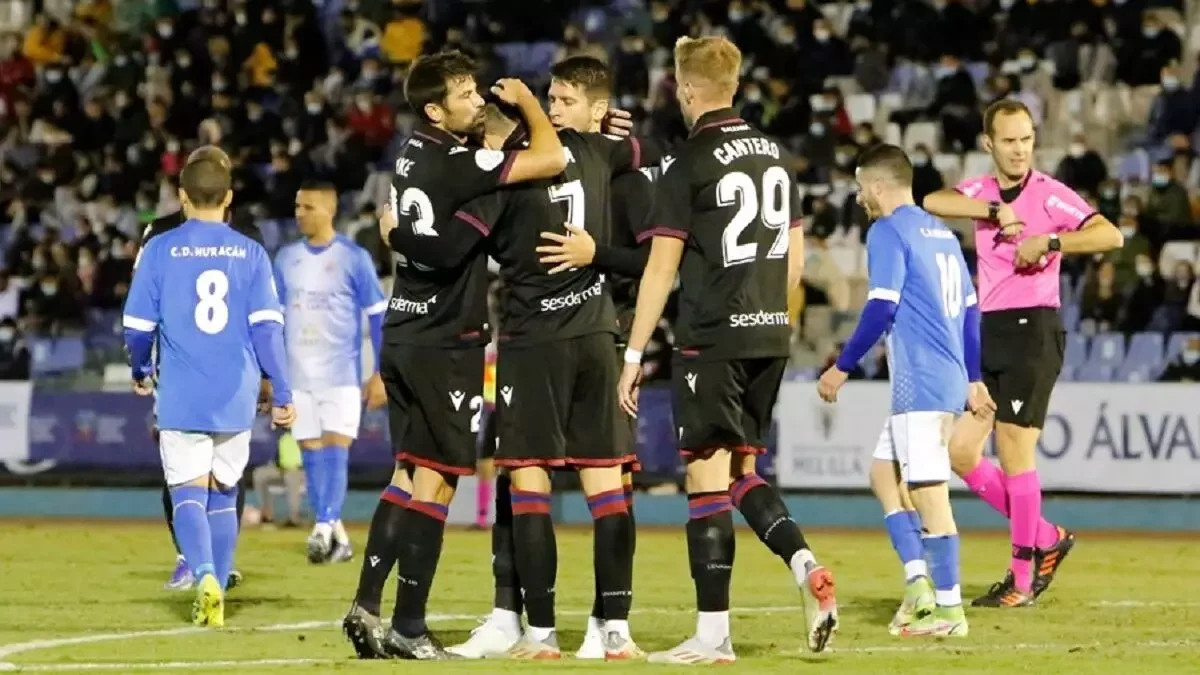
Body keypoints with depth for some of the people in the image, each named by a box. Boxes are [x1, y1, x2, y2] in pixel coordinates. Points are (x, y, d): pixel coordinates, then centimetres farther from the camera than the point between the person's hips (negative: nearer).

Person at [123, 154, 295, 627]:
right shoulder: (251, 253, 2)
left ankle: (205, 576, -25)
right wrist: (282, 393, 2)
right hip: (236, 398, 2)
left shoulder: (161, 250, -2)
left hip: (181, 396, -2)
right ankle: (215, 597, 14)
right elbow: (268, 327, -3)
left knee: (189, 494, 0)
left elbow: (137, 326, 0)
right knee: (224, 495, 15)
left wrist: (141, 371, 20)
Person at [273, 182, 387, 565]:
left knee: (335, 450, -13)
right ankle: (338, 538, 10)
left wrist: (381, 374, -7)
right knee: (312, 456, 4)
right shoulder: (286, 259, 8)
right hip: (298, 375, 5)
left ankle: (325, 529, -21)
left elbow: (379, 317, -2)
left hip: (341, 375, -5)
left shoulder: (353, 258, -5)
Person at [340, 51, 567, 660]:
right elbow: (551, 159, -23)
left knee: (409, 473, 13)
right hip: (445, 343, -8)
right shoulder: (456, 165, -18)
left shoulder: (413, 154, 8)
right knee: (434, 479, -4)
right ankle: (408, 625, -3)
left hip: (402, 332, 8)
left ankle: (366, 605, 9)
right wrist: (527, 102, -6)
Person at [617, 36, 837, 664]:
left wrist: (633, 355, -6)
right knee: (741, 470, 18)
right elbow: (794, 256, 15)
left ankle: (713, 634, -2)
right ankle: (806, 567, -4)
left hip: (712, 340, -7)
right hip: (770, 338, 7)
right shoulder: (774, 154, 10)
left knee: (707, 477, -2)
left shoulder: (689, 161, -9)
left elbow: (661, 267, -10)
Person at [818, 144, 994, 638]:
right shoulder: (941, 232, 17)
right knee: (884, 473, 17)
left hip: (920, 384, -9)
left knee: (929, 491, -7)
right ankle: (919, 583, 9)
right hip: (949, 379, 9)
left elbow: (882, 308, -16)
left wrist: (843, 368, -9)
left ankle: (948, 608, -6)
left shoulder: (889, 231, -8)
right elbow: (971, 309, 19)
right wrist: (973, 378, 24)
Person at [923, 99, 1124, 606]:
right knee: (960, 451, 4)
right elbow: (932, 202, -9)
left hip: (1033, 328, -7)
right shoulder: (982, 192, 11)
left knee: (1013, 449, -8)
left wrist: (1049, 242, -22)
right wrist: (996, 212, -16)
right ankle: (1045, 538, 19)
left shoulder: (1050, 194, -6)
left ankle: (1023, 575, 2)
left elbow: (1110, 235, -17)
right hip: (988, 331, 7)